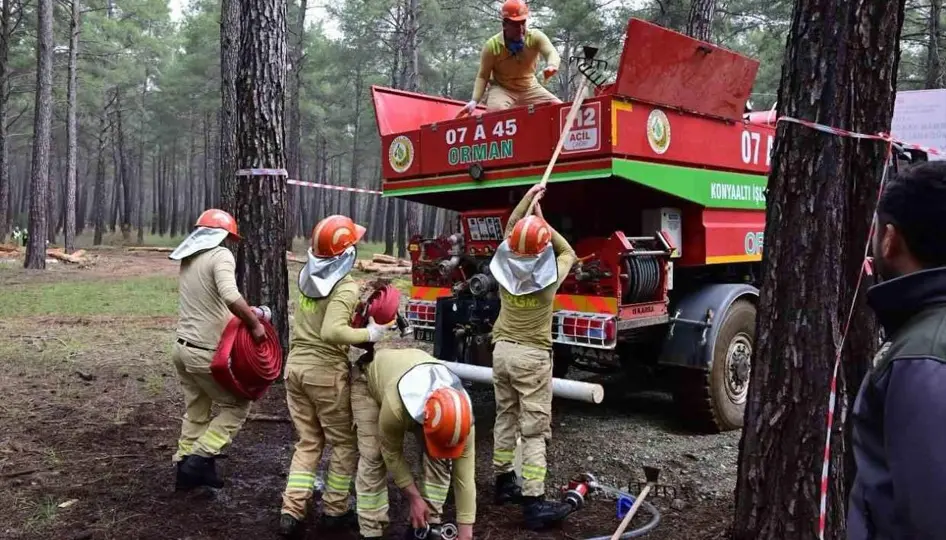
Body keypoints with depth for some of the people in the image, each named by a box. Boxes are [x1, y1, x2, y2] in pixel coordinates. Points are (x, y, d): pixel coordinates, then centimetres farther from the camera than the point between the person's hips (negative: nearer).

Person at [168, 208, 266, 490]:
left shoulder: (187, 259, 12)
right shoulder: (220, 255, -14)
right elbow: (230, 296, -31)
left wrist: (244, 313, 13)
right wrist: (254, 323, -21)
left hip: (183, 347, 8)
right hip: (206, 353, -8)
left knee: (196, 412, 19)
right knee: (237, 405, 9)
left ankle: (186, 466, 25)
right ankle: (199, 460, 5)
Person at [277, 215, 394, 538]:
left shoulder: (308, 276, 4)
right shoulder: (346, 288, -17)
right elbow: (332, 332, -30)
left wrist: (360, 298, 7)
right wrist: (369, 334, -18)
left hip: (296, 364, 7)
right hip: (325, 370, -7)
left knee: (308, 442, 17)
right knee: (344, 443, 13)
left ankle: (291, 512, 13)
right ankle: (334, 511, 22)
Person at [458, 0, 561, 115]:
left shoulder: (536, 37, -12)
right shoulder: (492, 45, -15)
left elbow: (551, 53, -28)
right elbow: (482, 76, -9)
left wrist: (552, 66, -54)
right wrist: (474, 100, -24)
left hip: (530, 89, 3)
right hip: (502, 89, -3)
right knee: (496, 110, -35)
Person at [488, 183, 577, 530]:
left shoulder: (505, 267, -7)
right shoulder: (550, 276, -16)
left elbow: (509, 230, 12)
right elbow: (568, 253, 7)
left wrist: (528, 196, 17)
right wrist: (543, 222, 5)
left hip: (503, 350, 5)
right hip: (533, 355, -5)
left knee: (505, 417, 18)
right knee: (534, 430, -3)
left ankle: (504, 482, 30)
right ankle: (534, 502, -2)